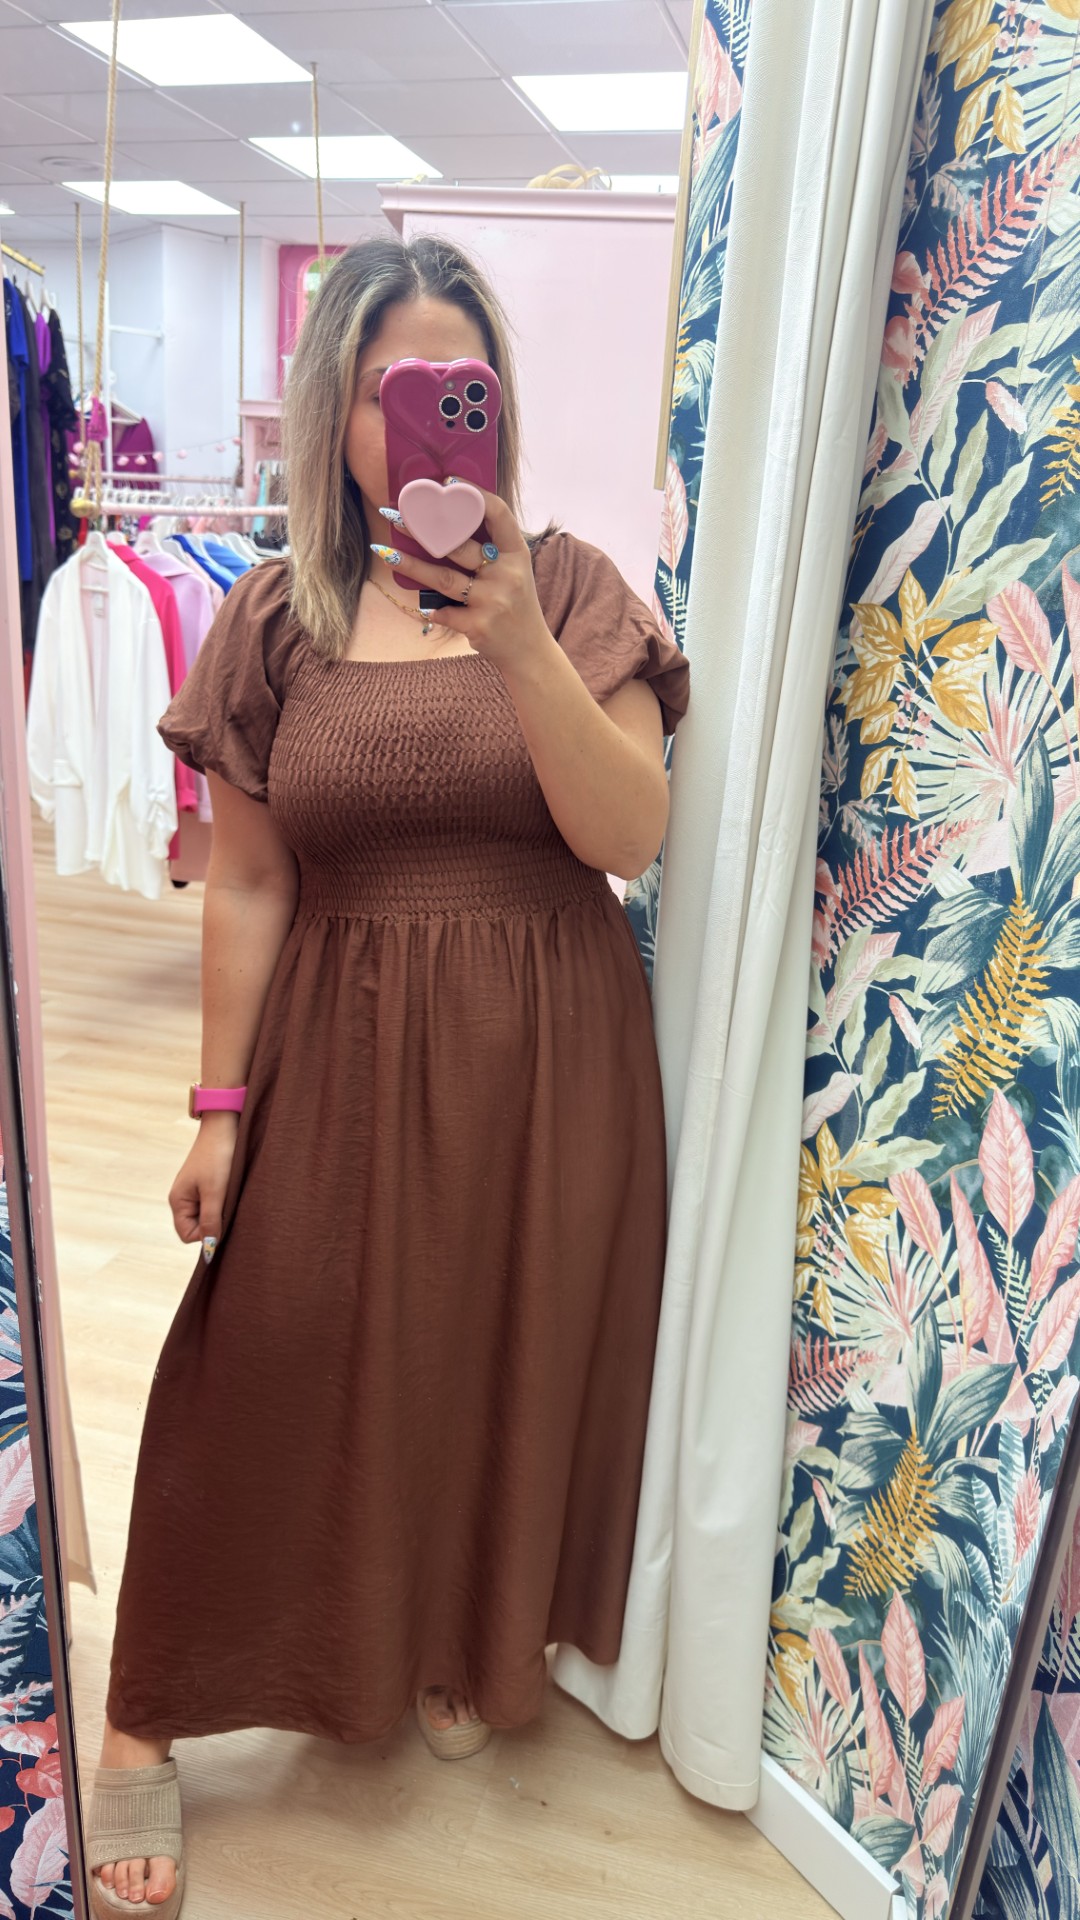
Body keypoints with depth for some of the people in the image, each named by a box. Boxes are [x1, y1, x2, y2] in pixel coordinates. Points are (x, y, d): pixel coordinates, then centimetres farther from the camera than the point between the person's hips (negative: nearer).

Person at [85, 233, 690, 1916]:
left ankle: (471, 1650, 46)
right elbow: (246, 885, 0)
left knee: (509, 1367, 15)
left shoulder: (570, 589, 0)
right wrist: (220, 1109, 0)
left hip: (547, 1058, 1)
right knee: (271, 1371, 7)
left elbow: (630, 836, -11)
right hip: (343, 1054, 0)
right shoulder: (275, 621, 0)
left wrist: (521, 647, -23)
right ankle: (150, 1727, 31)